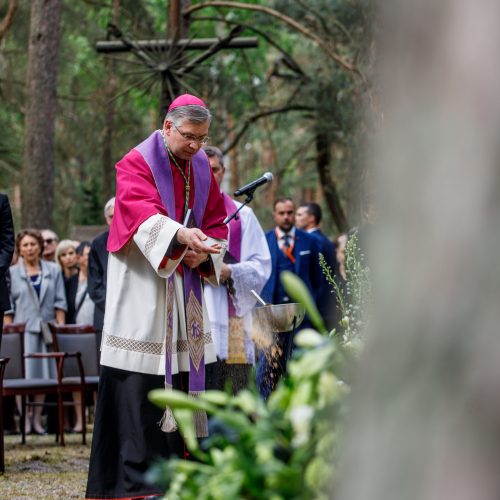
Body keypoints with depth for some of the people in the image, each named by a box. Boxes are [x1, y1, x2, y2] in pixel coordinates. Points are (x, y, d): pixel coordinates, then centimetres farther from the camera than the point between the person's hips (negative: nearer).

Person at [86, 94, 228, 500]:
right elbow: (142, 212, -25)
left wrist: (205, 252, -7)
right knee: (140, 381, -10)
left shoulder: (201, 168, 13)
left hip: (185, 282, 6)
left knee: (185, 371, 3)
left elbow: (217, 221, 15)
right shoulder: (137, 163, -8)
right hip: (142, 282, -6)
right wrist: (181, 234, -43)